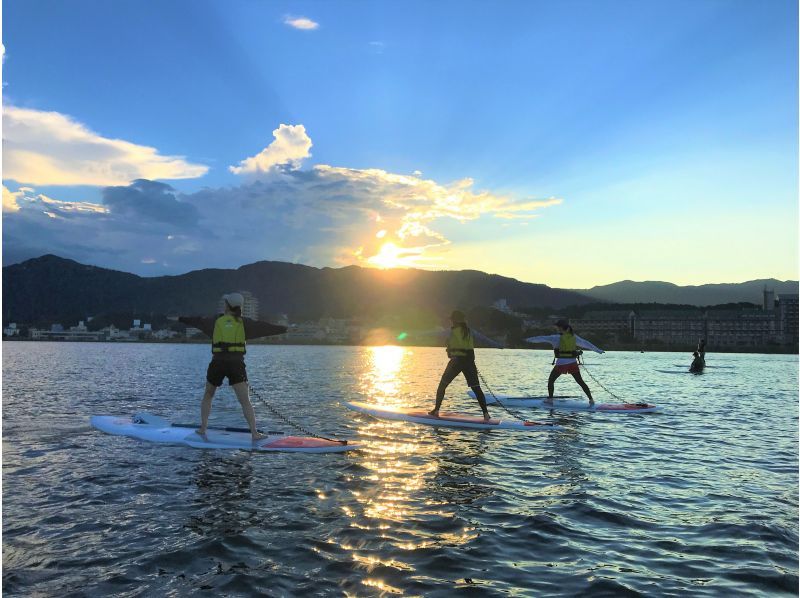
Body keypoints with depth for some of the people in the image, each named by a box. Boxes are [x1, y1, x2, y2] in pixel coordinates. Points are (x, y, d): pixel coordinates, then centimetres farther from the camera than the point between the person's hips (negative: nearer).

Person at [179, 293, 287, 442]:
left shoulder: (216, 321, 9)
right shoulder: (244, 323, 5)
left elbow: (196, 321, 21)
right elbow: (264, 327, 6)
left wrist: (181, 319, 37)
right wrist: (283, 329, 14)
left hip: (217, 364, 1)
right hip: (236, 364, -1)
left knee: (208, 396, 23)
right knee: (245, 402, -2)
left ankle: (203, 428, 21)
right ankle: (255, 433, -8)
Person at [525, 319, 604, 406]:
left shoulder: (557, 337, -5)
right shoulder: (574, 337, 9)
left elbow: (543, 338, -2)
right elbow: (586, 343, 18)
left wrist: (529, 340, 5)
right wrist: (598, 350, 29)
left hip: (561, 363, -4)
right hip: (573, 363, 4)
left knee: (551, 380, 12)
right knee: (580, 382, 12)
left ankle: (550, 399, 9)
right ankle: (591, 399, 9)